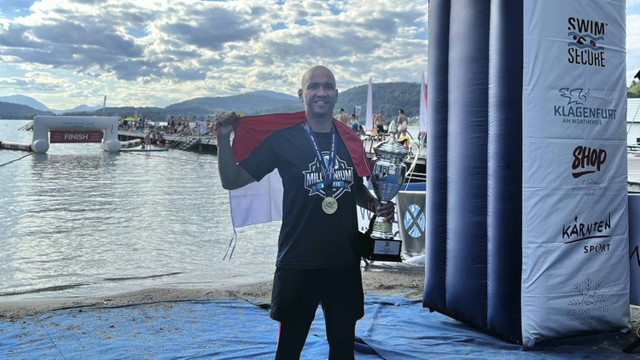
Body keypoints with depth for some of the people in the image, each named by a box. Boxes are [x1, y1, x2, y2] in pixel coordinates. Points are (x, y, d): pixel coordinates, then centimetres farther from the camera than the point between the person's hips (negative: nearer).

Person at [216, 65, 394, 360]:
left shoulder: (349, 139, 6)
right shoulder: (282, 139, -5)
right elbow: (232, 180, -3)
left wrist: (376, 205, 2)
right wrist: (224, 138, -16)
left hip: (345, 261, 4)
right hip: (298, 264, -4)